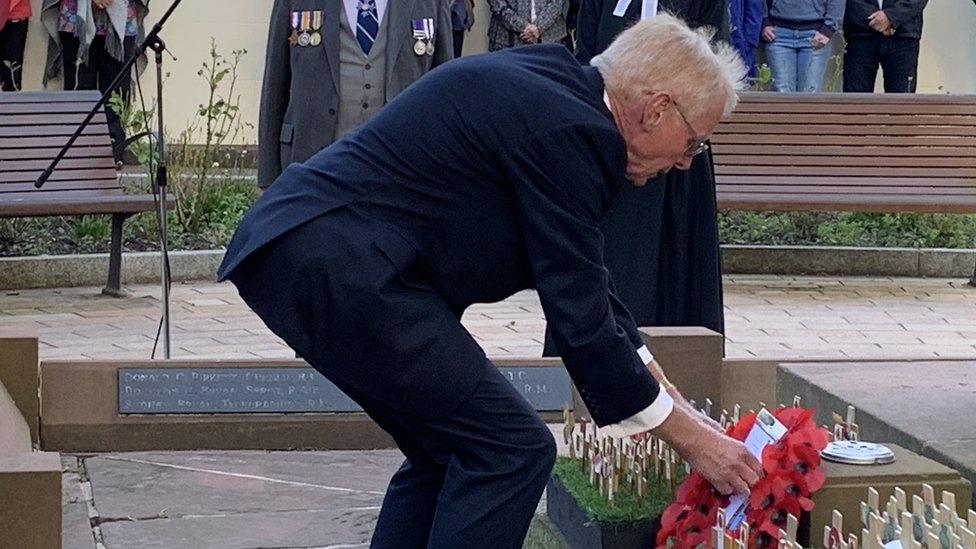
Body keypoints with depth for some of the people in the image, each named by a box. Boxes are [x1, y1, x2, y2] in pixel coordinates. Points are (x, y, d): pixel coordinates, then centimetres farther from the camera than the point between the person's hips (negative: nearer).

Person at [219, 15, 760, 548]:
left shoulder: (548, 85, 16)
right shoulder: (570, 130, -14)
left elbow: (586, 286, 23)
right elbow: (580, 320, -12)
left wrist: (675, 401, 24)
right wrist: (689, 437, -3)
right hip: (339, 268, -11)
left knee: (447, 452, 19)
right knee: (512, 448, -6)